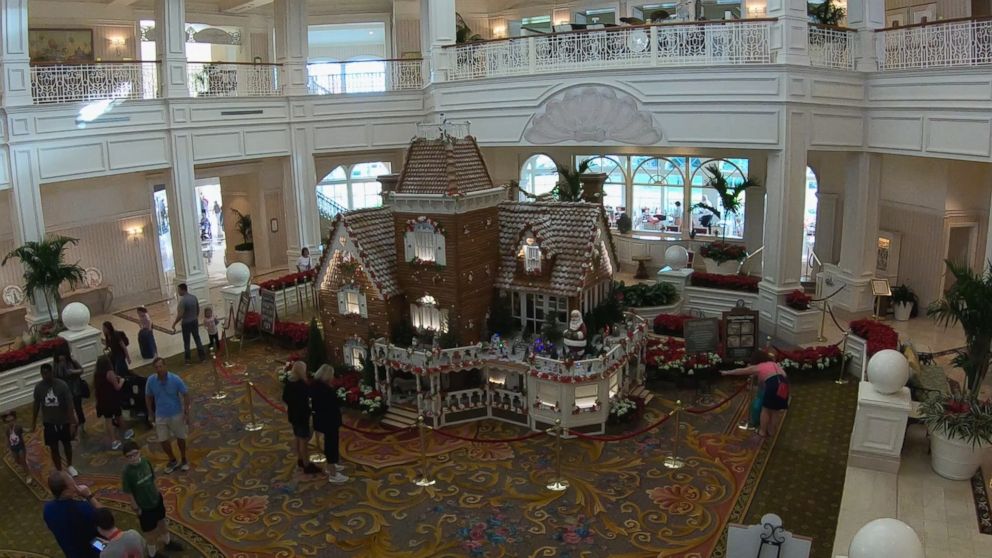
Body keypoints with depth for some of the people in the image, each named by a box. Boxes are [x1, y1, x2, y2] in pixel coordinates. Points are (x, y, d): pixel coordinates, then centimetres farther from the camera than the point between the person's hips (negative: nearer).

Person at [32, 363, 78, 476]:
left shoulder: (62, 385, -19)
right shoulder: (38, 387, -10)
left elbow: (69, 405, -18)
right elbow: (36, 405, 4)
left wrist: (72, 423, -23)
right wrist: (34, 422, 10)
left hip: (64, 421, -1)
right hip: (49, 423, 1)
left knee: (67, 444, 17)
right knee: (54, 448, 8)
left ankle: (69, 466, 39)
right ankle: (59, 471, 24)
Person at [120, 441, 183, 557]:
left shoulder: (145, 462, -14)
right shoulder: (127, 472, -28)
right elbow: (129, 493, -17)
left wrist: (159, 494, 9)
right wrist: (136, 509, -10)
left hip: (156, 499, 5)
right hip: (144, 506, -5)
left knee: (162, 521, 27)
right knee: (150, 530, 17)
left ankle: (167, 542, 54)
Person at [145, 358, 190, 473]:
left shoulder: (175, 379, -20)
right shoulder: (151, 380, -14)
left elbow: (185, 395, -11)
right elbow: (148, 397, 1)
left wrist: (186, 413, -13)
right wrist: (150, 413, 3)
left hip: (176, 414, -2)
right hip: (160, 416, 2)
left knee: (180, 438, 14)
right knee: (163, 441, 8)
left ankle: (184, 460, 36)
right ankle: (173, 461, 32)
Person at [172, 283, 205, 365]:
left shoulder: (183, 300, -23)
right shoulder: (194, 297, 0)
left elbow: (180, 315, -23)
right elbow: (198, 310, 10)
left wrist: (174, 324, -13)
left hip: (186, 323, -6)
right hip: (195, 321, 6)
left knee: (186, 342, 7)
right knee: (197, 339, 15)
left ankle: (188, 359, 15)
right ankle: (202, 356, 20)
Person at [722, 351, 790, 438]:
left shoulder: (756, 367, 19)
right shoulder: (774, 364, 31)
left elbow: (741, 371, 28)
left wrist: (727, 372, 41)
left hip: (773, 383, -5)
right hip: (784, 383, 5)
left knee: (766, 409, 12)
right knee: (775, 410, 19)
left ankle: (762, 431, 22)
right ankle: (770, 431, 29)